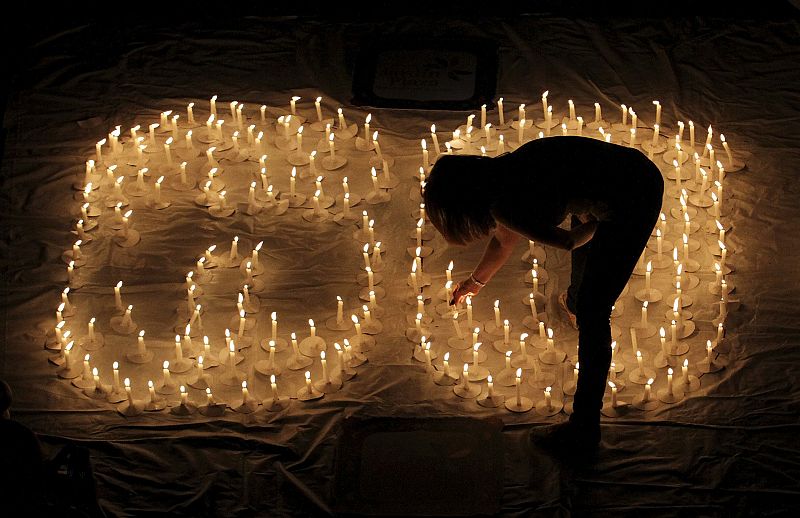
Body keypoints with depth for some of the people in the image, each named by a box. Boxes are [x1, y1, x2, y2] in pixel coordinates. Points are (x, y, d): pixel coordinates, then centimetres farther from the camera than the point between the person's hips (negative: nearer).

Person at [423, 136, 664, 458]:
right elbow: (505, 239, 29)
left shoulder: (503, 206, -18)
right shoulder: (501, 174, 11)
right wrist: (477, 281, 44)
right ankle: (575, 301, 70)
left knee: (592, 314, -2)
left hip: (632, 203, -9)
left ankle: (584, 431, 4)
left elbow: (567, 241, -10)